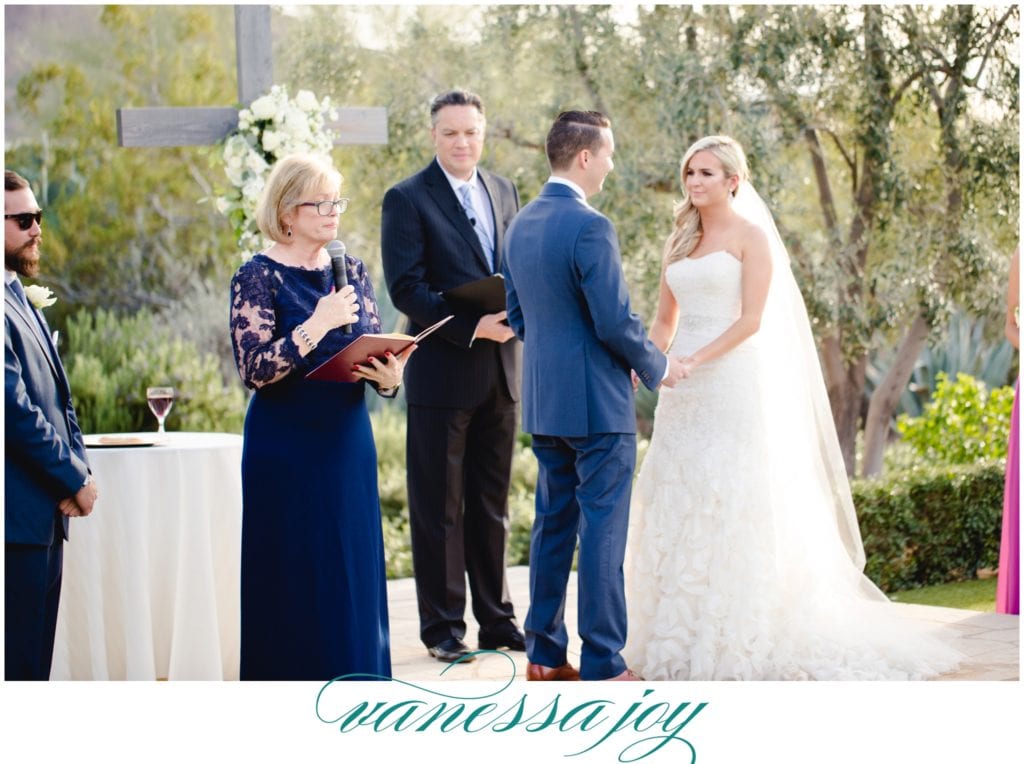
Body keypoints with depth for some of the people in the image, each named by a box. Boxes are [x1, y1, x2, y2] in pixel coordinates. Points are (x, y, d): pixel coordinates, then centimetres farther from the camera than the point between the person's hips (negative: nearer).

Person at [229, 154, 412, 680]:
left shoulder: (351, 272, 9)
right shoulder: (259, 277, -7)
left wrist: (388, 376, -10)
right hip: (286, 452, -5)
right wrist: (316, 327, -24)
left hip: (348, 444, 5)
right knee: (292, 582, 0)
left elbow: (376, 353, 12)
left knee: (354, 577, 8)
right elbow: (254, 369, -16)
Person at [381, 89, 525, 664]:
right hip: (442, 373, -5)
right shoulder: (407, 199, -6)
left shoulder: (505, 192, 12)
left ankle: (497, 620, 22)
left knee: (492, 505, 13)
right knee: (439, 508, 3)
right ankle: (443, 627, 12)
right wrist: (471, 327, -20)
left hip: (501, 371, 5)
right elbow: (406, 287, -13)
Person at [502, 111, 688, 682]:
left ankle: (545, 656, 19)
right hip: (598, 404, -8)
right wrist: (657, 366, -3)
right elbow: (616, 321, -18)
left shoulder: (522, 225, 9)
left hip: (544, 404, 8)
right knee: (602, 534, -3)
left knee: (553, 526, 14)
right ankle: (603, 665, 2)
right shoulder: (590, 228, -17)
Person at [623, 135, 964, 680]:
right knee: (675, 504, 3)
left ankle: (733, 639, -2)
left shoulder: (751, 236, -3)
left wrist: (695, 360, -19)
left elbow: (751, 319, -10)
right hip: (683, 391, 6)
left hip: (731, 384, -6)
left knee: (729, 505, -7)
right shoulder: (680, 241, 15)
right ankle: (679, 633, 9)